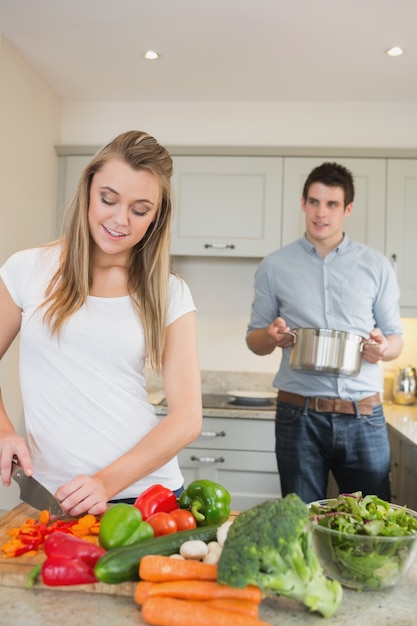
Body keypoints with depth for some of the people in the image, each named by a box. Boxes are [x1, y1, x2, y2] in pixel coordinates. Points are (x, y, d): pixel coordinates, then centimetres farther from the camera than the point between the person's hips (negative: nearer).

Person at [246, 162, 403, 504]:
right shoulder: (275, 266, 4)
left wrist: (384, 348, -13)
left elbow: (396, 337, 10)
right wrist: (271, 336, -14)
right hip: (299, 415, 0)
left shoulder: (377, 266, 6)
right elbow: (254, 339, 9)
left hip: (364, 415, 1)